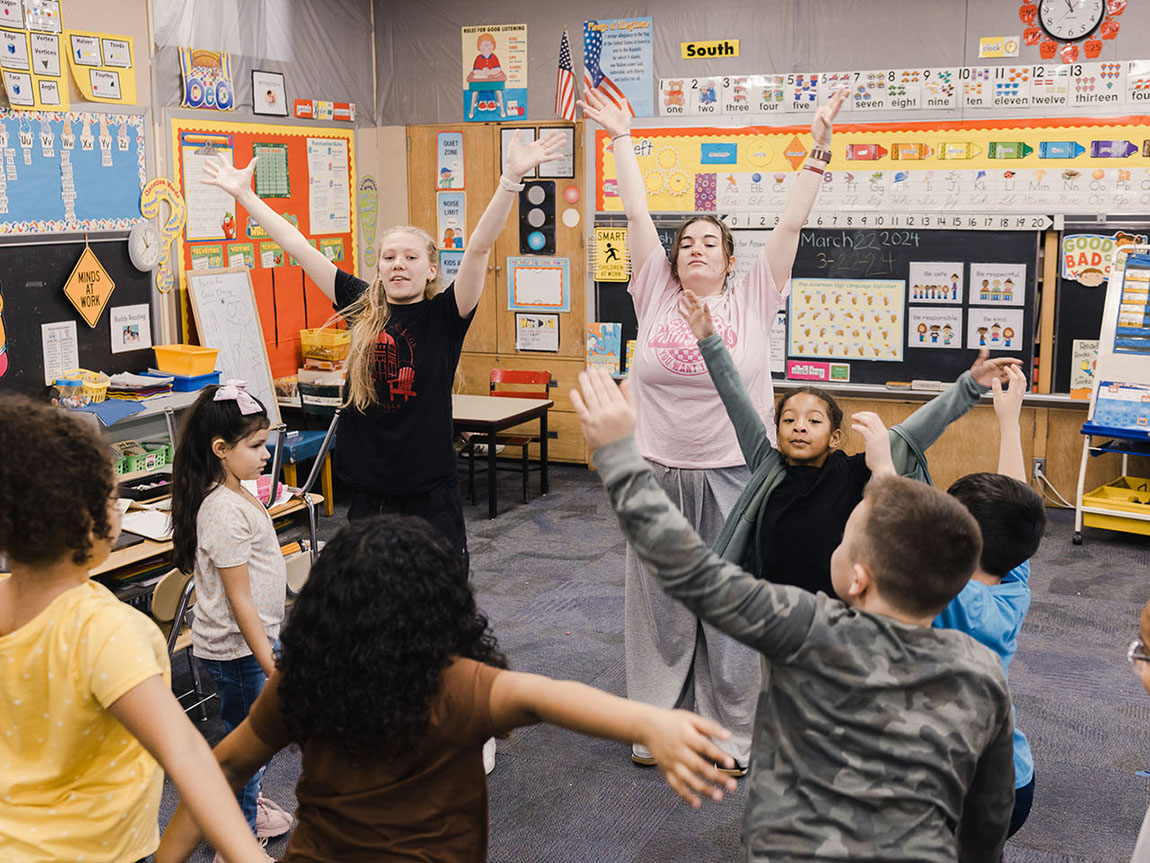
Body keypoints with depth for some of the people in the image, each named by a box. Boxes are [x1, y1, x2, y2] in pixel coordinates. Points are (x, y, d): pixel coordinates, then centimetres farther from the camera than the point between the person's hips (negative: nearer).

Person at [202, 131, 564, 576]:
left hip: (431, 488, -3)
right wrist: (243, 193, 10)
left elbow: (479, 247, -17)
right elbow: (299, 247, 7)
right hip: (369, 485, 3)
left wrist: (512, 177, -28)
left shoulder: (444, 315, -5)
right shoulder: (364, 307, 4)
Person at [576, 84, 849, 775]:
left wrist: (819, 148, -10)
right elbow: (638, 214, 3)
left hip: (731, 477, -2)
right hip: (658, 476, 2)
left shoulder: (754, 301, 0)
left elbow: (792, 224, -5)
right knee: (659, 604, 11)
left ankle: (729, 737, 21)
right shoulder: (656, 296, 3)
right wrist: (621, 138, 4)